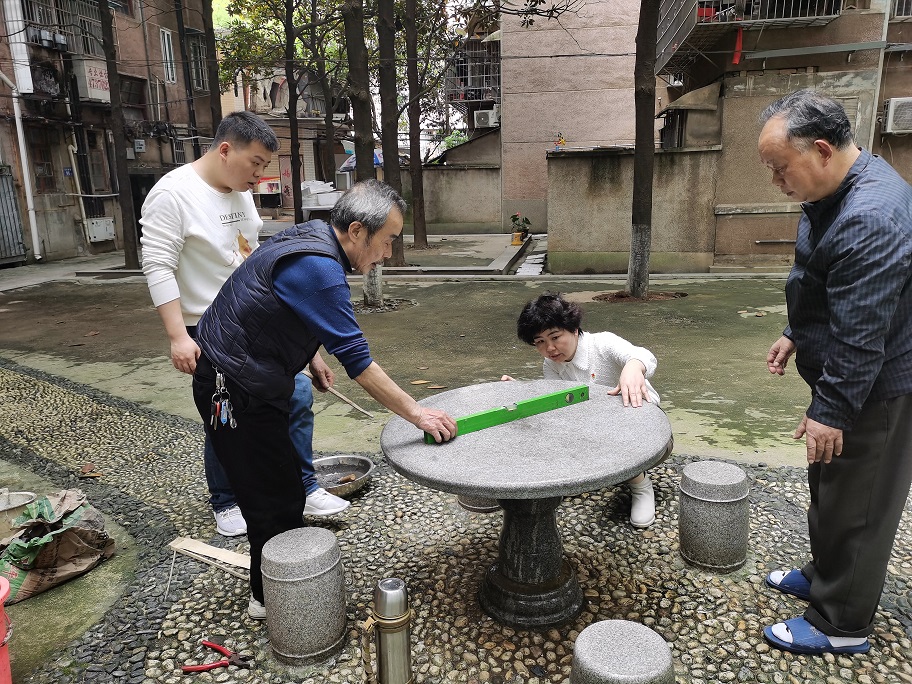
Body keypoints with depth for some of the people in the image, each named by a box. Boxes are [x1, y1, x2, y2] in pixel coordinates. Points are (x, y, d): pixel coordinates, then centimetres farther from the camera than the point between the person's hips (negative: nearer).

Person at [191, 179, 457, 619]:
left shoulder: (313, 236, 2)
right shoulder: (317, 268, -29)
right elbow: (357, 360, -30)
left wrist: (313, 356, 20)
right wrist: (415, 413, -24)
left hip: (255, 381, 10)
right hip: (234, 391, -10)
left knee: (280, 488, 19)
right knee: (273, 497, 3)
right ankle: (269, 598, 23)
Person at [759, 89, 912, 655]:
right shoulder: (843, 188, 4)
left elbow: (859, 337, -28)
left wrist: (831, 410, -22)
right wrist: (797, 335, 19)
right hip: (846, 372, 10)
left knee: (855, 506, 4)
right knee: (829, 488, 22)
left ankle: (842, 625, 21)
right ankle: (824, 575, 42)